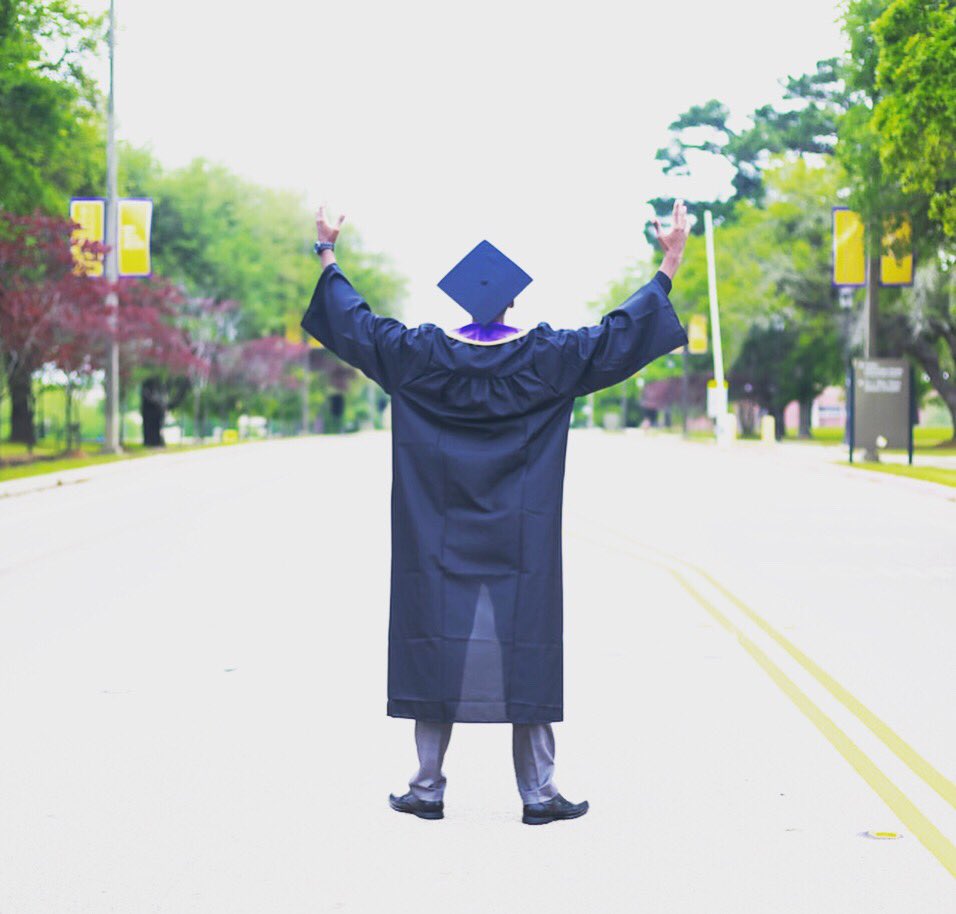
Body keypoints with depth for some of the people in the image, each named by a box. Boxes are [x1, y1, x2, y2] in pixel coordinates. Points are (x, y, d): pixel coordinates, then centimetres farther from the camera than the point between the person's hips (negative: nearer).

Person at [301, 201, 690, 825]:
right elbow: (618, 335, -1)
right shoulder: (546, 359, -5)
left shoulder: (423, 356, -2)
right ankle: (539, 792, 5)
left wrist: (327, 255, 20)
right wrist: (669, 265, 6)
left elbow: (357, 324, 8)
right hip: (520, 549, -1)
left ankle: (429, 787, 9)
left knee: (437, 650, 5)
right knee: (525, 656, 2)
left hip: (440, 548, 1)